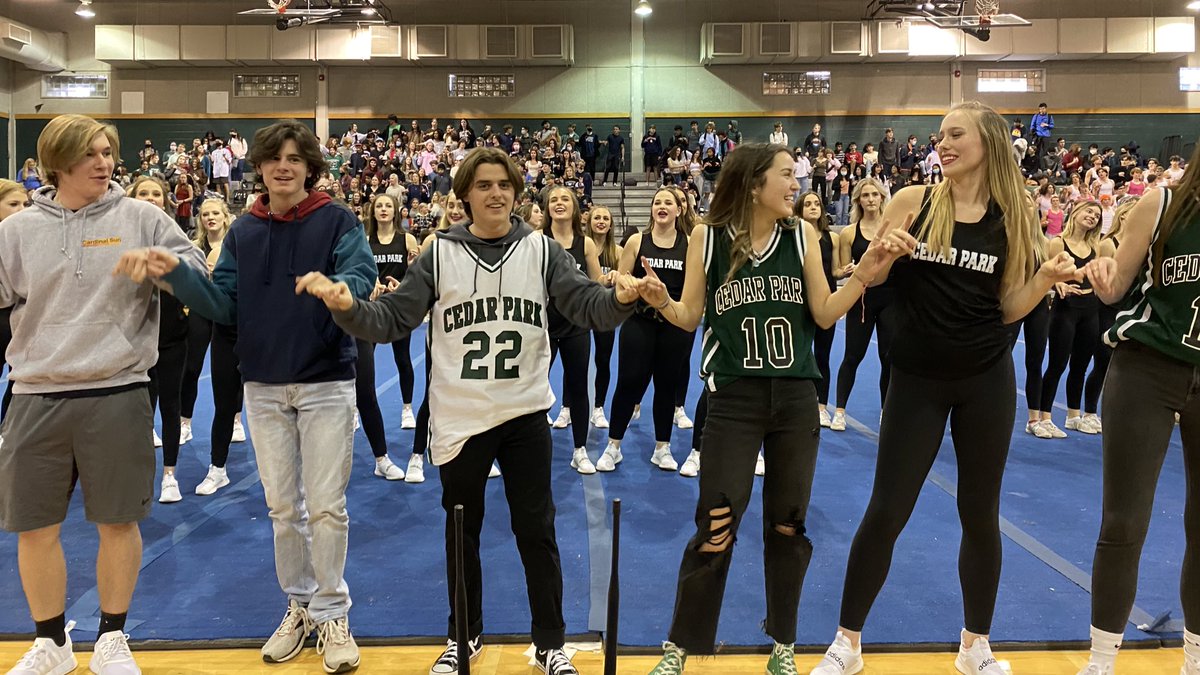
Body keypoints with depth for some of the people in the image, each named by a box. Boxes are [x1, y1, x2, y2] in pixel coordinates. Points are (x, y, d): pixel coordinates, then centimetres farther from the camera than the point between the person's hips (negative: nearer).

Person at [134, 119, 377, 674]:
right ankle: (298, 606, 28)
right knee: (282, 507, 12)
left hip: (326, 383, -4)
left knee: (326, 506, -1)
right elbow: (223, 304, 2)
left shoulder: (336, 221, -5)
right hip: (264, 386, 4)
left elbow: (361, 276, -19)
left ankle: (332, 614, 14)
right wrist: (176, 274, -13)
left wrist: (335, 288, -41)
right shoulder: (243, 232, 7)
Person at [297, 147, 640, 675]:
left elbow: (586, 306, -9)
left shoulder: (541, 250, -1)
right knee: (462, 533, 15)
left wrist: (621, 299, -30)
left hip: (526, 414, 0)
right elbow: (392, 319, -2)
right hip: (460, 417, 1)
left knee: (536, 531, 8)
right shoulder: (440, 254, -1)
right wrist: (347, 307, -21)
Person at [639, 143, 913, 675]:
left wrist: (865, 272, -11)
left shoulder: (802, 236, 1)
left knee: (788, 525, 11)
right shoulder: (708, 238, -4)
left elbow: (824, 315, 2)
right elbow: (690, 317, 0)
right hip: (735, 397, -2)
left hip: (797, 397, 3)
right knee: (715, 529, -2)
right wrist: (660, 302, -20)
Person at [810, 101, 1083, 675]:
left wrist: (1045, 278, -14)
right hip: (917, 379, -1)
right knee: (885, 513, 1)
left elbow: (1009, 308, 4)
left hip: (987, 380, 2)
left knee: (980, 513, 11)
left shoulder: (1014, 216, 0)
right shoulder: (913, 202, -4)